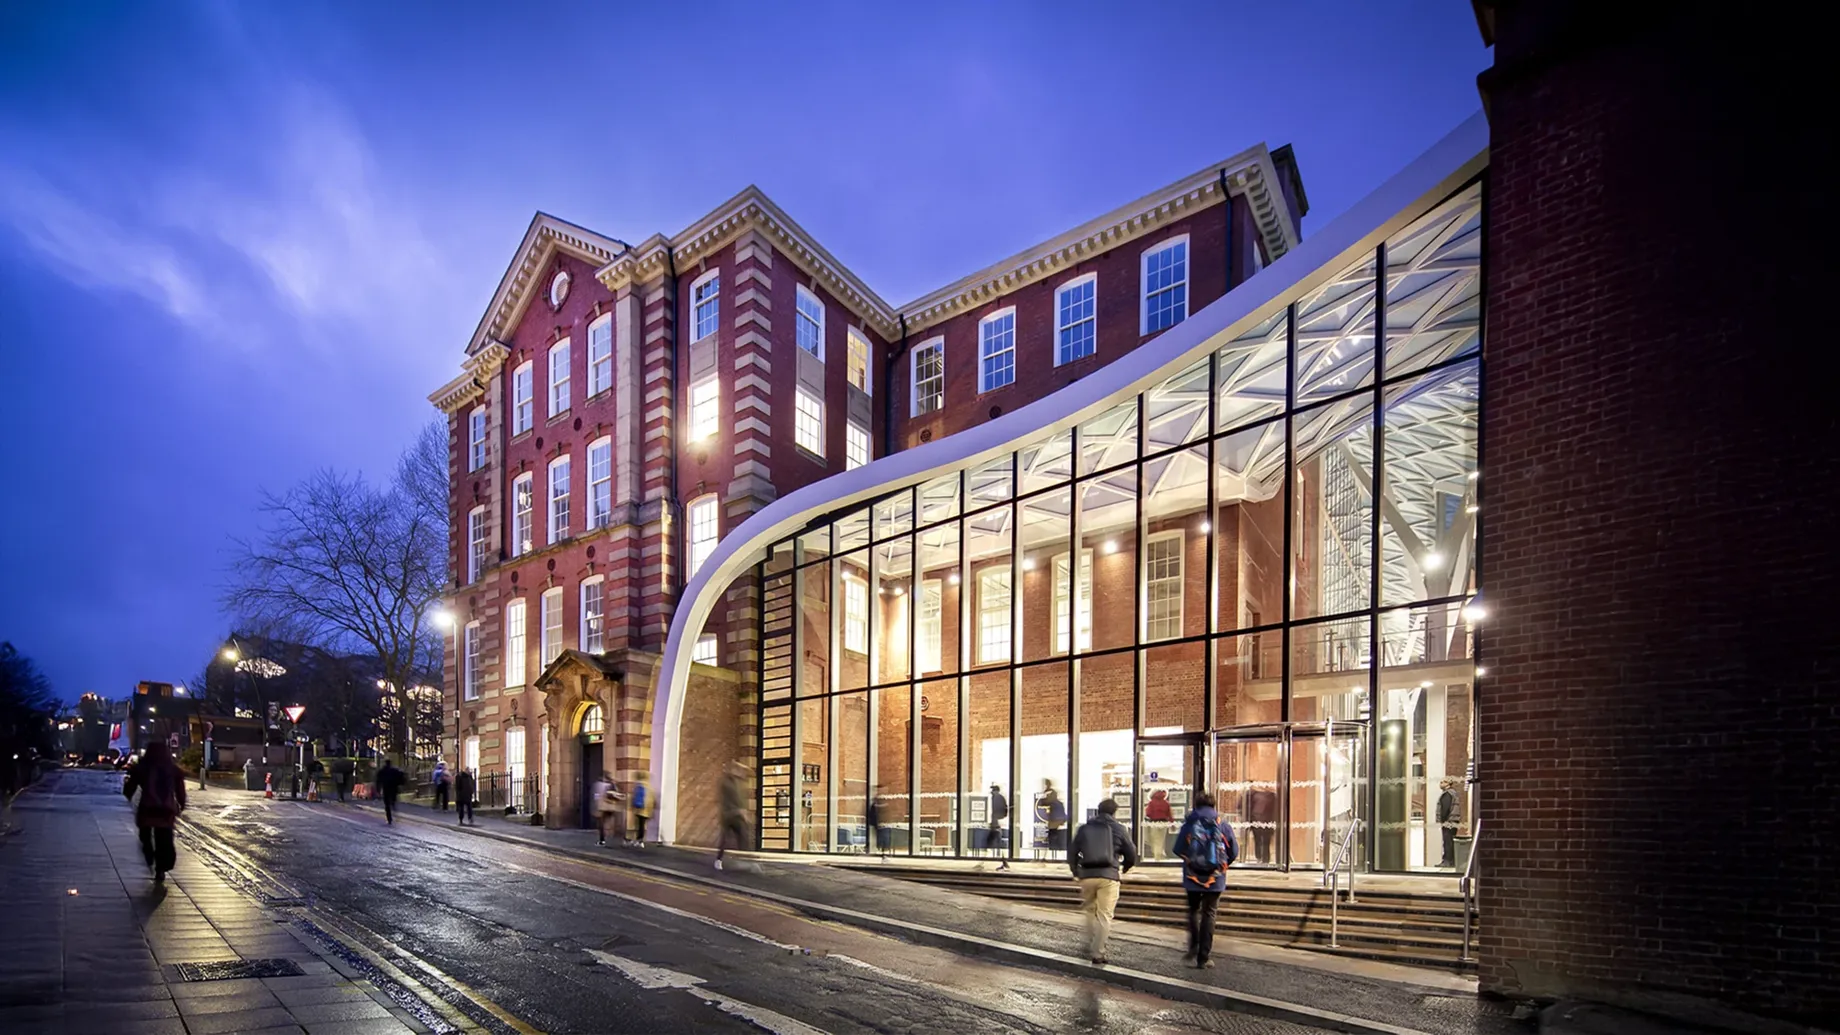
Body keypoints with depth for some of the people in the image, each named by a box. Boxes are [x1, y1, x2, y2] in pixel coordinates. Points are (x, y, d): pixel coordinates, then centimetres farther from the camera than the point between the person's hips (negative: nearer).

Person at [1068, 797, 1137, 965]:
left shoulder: (1084, 828, 9)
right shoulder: (1118, 829, 4)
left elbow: (1072, 853, 10)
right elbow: (1131, 854, 9)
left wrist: (1076, 871, 23)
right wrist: (1123, 869, 27)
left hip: (1087, 875, 3)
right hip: (1109, 875, -2)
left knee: (1089, 910, 23)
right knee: (1104, 916, 1)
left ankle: (1090, 945, 25)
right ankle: (1098, 954, -2)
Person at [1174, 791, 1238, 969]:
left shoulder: (1188, 824, -4)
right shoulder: (1223, 825, -3)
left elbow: (1178, 850, -2)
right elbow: (1234, 851, 1)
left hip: (1193, 877, 0)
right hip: (1215, 878, 0)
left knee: (1194, 911, 19)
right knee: (1208, 914, 8)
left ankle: (1194, 948, 5)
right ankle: (1203, 957, 7)